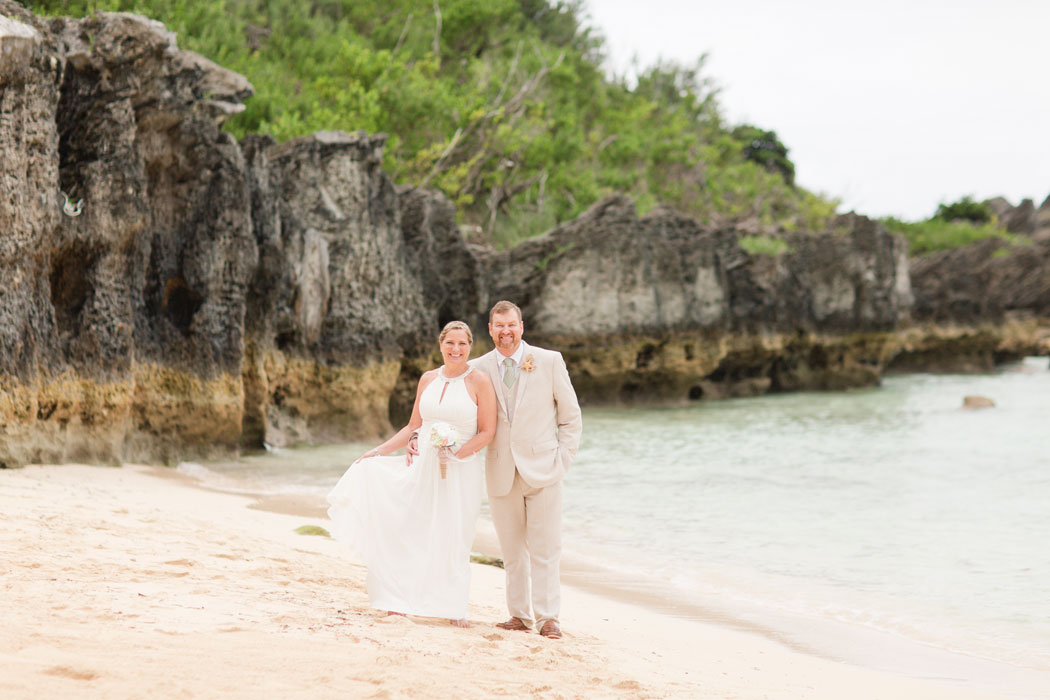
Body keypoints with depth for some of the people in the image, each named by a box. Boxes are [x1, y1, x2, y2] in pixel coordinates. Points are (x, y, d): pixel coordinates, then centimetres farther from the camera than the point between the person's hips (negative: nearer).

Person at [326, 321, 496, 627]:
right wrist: (379, 450, 11)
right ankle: (399, 601, 7)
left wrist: (457, 453, -19)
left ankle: (454, 609, 11)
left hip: (461, 472, -4)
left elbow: (487, 432, -6)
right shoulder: (428, 379, 10)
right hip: (422, 465, 4)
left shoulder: (479, 381, -4)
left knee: (453, 540, 0)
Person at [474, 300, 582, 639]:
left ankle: (548, 617, 0)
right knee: (512, 551, 7)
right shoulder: (479, 369, 5)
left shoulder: (549, 361, 0)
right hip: (501, 471, 2)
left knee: (545, 548, -4)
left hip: (541, 468, -2)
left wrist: (563, 458, -2)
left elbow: (571, 415, 6)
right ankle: (520, 615, 14)